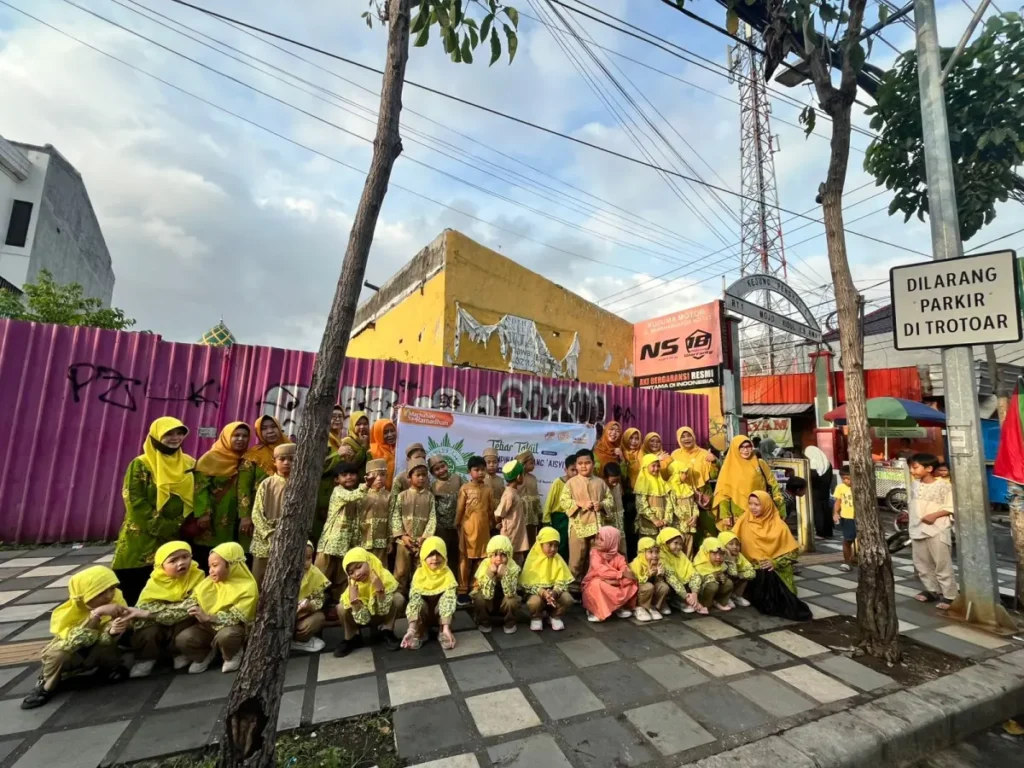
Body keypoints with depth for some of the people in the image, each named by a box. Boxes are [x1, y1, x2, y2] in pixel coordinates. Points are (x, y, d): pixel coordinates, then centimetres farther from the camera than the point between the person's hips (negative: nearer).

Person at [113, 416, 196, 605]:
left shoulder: (189, 464, 7)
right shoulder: (141, 464, -5)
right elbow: (136, 503, -10)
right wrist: (163, 528, -13)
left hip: (177, 539, 3)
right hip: (143, 540, -3)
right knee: (134, 593, 3)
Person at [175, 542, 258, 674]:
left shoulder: (247, 587, -20)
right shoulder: (209, 582, 1)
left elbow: (235, 618, -26)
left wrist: (207, 618, -33)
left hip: (233, 628, -5)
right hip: (208, 627, 6)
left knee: (225, 636, -37)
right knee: (182, 640, -19)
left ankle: (232, 656, -2)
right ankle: (204, 654, 11)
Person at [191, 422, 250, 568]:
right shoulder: (210, 458, -2)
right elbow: (200, 486, -9)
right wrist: (203, 513, -18)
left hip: (232, 522, 3)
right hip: (211, 521, -3)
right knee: (204, 563, 1)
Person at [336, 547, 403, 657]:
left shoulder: (385, 576, -29)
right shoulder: (353, 586, -24)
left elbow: (383, 611, -28)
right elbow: (363, 620, -25)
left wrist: (380, 590, -43)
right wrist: (354, 599, -39)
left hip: (383, 615, -1)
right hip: (364, 617, 1)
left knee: (398, 598, -30)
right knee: (342, 607, -27)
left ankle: (387, 632, -7)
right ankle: (352, 638, -1)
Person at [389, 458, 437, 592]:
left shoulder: (430, 496, 2)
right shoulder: (402, 495, 1)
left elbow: (432, 518, -3)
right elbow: (395, 517, -3)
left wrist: (425, 537, -13)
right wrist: (402, 535, -13)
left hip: (422, 541, 1)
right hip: (404, 540, -1)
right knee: (401, 571, 6)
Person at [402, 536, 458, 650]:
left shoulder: (447, 574, -20)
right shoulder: (420, 573, -18)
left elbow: (449, 600, -31)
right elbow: (413, 599, -28)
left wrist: (446, 628, -43)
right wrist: (411, 629, -40)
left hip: (440, 613, -1)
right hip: (424, 614, 1)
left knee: (446, 598, -31)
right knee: (417, 602, -30)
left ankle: (444, 632, -14)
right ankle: (418, 633, -9)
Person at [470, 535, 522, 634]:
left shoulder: (513, 567, -23)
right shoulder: (485, 564, -24)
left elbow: (510, 594, -31)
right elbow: (487, 594, -29)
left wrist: (504, 574, -42)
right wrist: (490, 573, -40)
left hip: (504, 603, 0)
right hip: (488, 603, 0)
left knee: (512, 601, -30)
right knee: (479, 598, -29)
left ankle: (510, 623, 1)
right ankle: (484, 622, 0)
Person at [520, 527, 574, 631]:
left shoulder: (558, 560, -3)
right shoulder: (533, 560, -12)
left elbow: (562, 582, -10)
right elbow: (528, 583, -16)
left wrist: (554, 592, -31)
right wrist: (542, 592, -32)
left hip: (554, 591, 3)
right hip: (536, 591, -2)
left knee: (567, 599, -25)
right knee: (534, 602, -34)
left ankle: (554, 616, 7)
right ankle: (536, 618, 4)